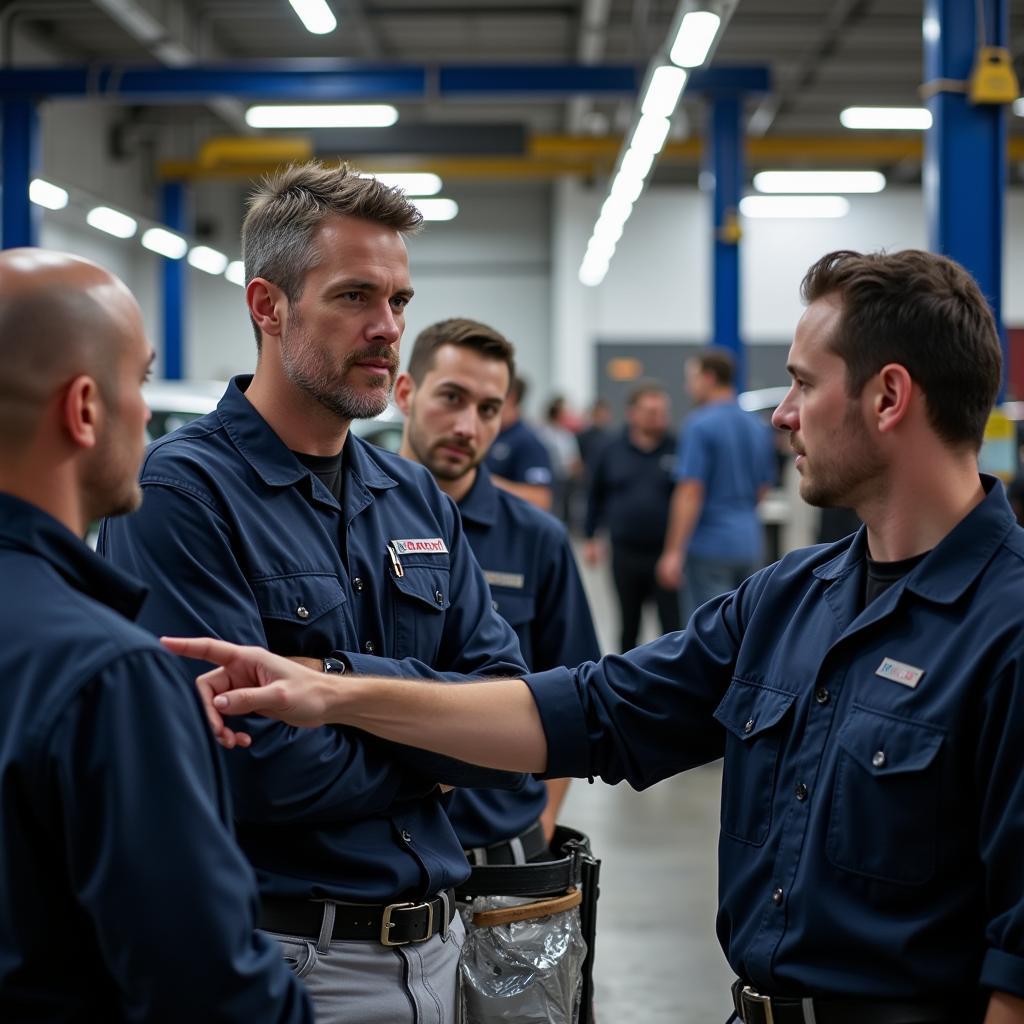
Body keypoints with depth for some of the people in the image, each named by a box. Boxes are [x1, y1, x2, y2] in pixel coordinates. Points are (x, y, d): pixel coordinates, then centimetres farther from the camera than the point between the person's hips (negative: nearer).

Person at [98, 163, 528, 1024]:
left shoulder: (418, 499, 7)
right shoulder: (181, 493, -15)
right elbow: (253, 771, -23)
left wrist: (346, 680, -17)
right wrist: (424, 755, -7)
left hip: (436, 948, 7)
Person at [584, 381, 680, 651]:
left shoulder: (676, 450, -3)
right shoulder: (613, 452, 5)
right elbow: (596, 496, 15)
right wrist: (591, 537, 15)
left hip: (665, 554, -3)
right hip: (626, 555, 3)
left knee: (673, 624, -5)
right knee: (628, 626, 16)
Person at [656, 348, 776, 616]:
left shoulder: (700, 425, -12)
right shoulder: (758, 427, 10)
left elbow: (690, 493, -18)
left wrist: (674, 552, -18)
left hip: (709, 544, -7)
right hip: (749, 542, 7)